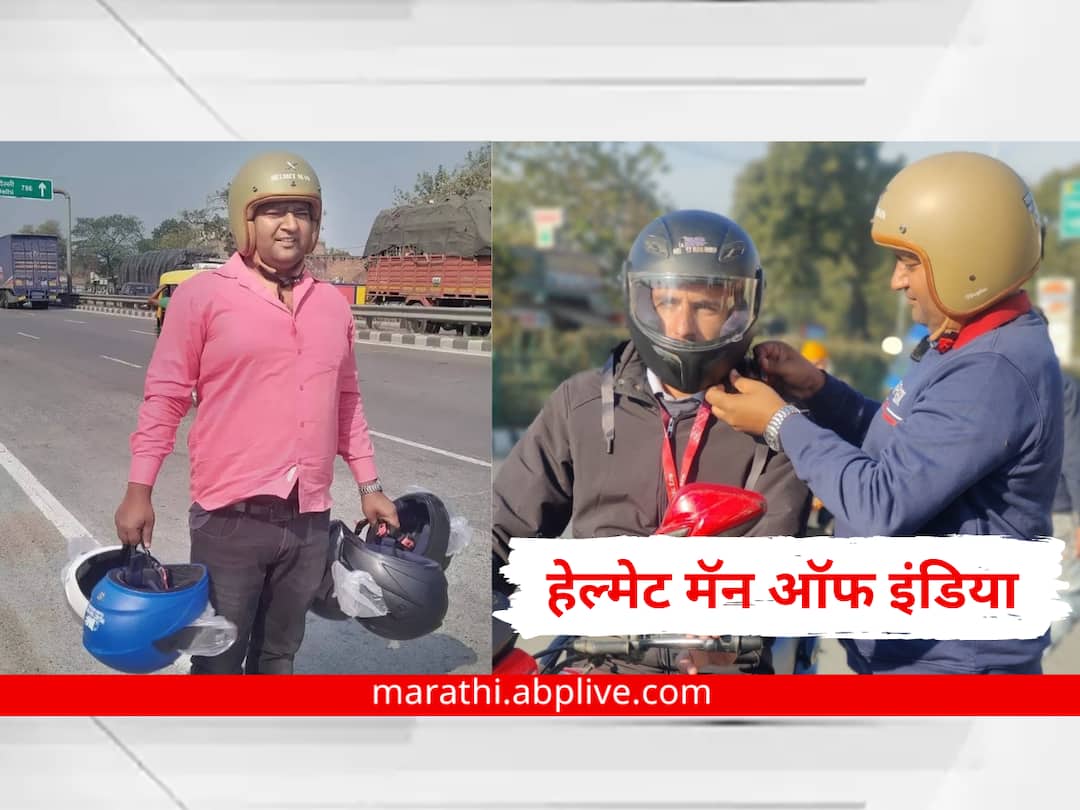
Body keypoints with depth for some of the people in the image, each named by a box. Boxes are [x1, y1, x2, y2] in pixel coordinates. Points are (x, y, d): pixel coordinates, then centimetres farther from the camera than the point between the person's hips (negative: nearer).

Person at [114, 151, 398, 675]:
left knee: (279, 657, 18)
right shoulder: (203, 294, -4)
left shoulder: (333, 305, 10)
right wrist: (139, 489, -7)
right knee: (218, 661, 7)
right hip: (231, 515, -4)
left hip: (309, 518, 5)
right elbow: (165, 395, -4)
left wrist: (369, 485, 14)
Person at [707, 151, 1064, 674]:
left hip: (955, 659, -10)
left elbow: (885, 504, -28)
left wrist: (781, 424, -16)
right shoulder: (963, 344, 7)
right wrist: (816, 390, 1)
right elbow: (902, 448, 17)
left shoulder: (995, 373, -26)